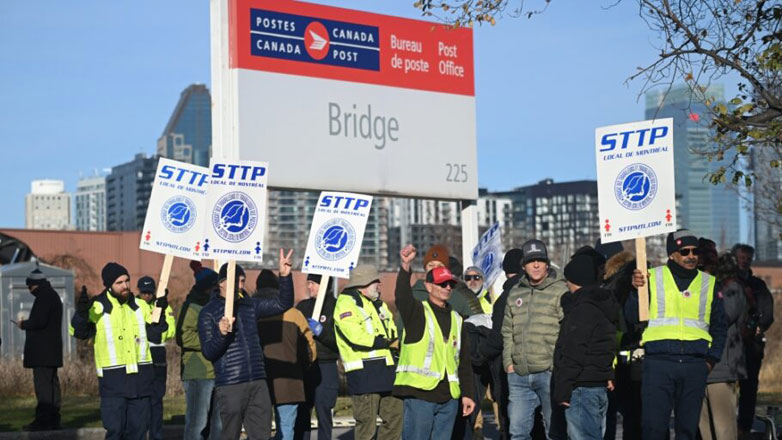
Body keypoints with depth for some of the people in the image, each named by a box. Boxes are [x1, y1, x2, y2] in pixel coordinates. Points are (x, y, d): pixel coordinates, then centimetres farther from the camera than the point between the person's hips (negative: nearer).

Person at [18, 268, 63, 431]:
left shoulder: (44, 297, -13)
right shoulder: (52, 296, 19)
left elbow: (39, 321, -21)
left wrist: (24, 324, -5)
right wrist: (28, 323, 17)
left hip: (42, 351, -11)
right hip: (51, 350, 11)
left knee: (43, 384, -12)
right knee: (51, 383, 12)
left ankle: (43, 420, -14)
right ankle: (53, 419, 15)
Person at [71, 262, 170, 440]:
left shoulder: (141, 306, 10)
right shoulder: (97, 307, -3)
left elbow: (156, 336, 9)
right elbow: (80, 332, -15)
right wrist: (81, 313, -33)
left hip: (141, 378, 4)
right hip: (113, 380, -4)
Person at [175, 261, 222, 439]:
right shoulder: (192, 306, -7)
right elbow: (184, 337, -18)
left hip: (220, 372, 8)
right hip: (198, 373, -8)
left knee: (219, 422, 13)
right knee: (197, 422, -7)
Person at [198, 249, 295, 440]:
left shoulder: (251, 306, 13)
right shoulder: (208, 313, -2)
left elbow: (283, 303, 10)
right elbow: (208, 352, -6)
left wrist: (285, 276, -5)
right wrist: (222, 334, -25)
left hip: (258, 383, 5)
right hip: (229, 386, -5)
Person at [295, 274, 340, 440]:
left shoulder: (336, 307, -2)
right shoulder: (303, 306, 14)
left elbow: (340, 342, -10)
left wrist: (321, 332, -21)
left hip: (325, 368, -5)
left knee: (323, 414, -3)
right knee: (301, 413, 5)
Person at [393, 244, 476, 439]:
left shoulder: (456, 319, 19)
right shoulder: (417, 312, 2)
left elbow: (464, 360, 21)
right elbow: (403, 297, -21)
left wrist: (466, 393, 15)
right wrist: (405, 267, -38)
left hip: (449, 396, 6)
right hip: (419, 394, -6)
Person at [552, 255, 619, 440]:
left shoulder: (582, 310, -15)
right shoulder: (603, 305, 16)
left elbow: (572, 355, -18)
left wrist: (561, 390, -16)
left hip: (581, 389, -10)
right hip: (600, 386, 10)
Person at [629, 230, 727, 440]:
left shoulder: (709, 284, 14)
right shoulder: (652, 278, 6)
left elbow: (719, 326, 19)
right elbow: (632, 317, 2)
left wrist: (711, 359, 7)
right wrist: (636, 290, -13)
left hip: (695, 366, 3)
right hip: (658, 362, -3)